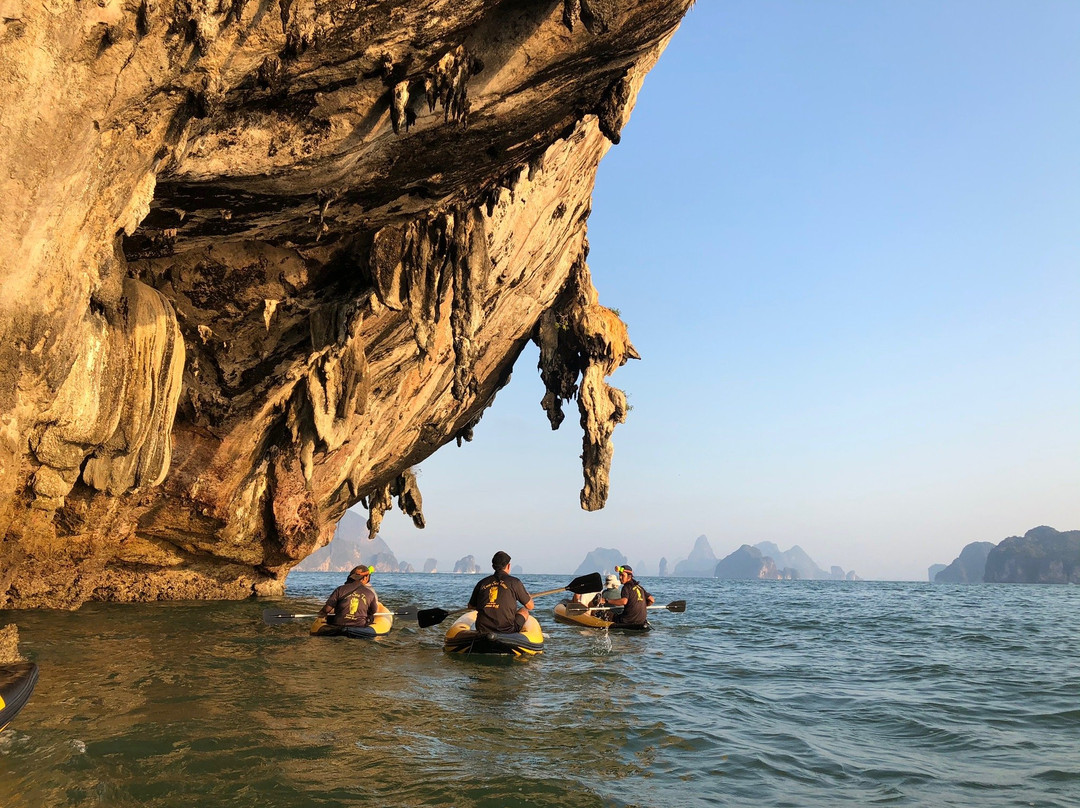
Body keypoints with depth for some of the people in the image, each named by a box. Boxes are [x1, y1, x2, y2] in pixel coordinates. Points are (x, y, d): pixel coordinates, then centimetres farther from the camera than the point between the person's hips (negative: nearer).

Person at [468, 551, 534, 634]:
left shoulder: (482, 583, 4)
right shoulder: (514, 582, -4)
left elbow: (471, 607, 16)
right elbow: (530, 606, 5)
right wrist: (528, 594, 28)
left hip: (482, 630, 3)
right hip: (507, 631, -3)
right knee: (524, 611, 25)